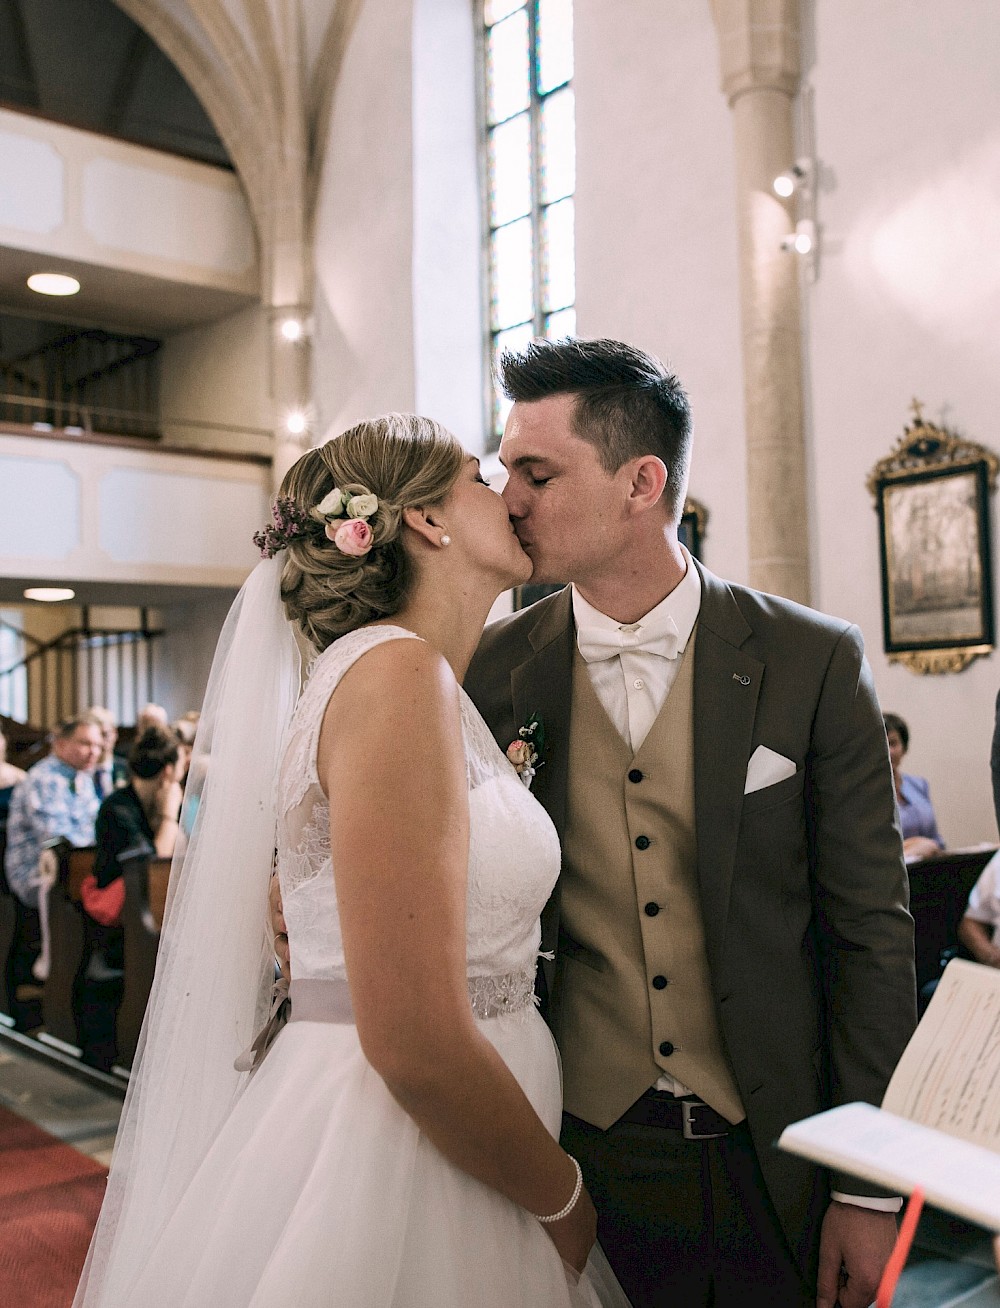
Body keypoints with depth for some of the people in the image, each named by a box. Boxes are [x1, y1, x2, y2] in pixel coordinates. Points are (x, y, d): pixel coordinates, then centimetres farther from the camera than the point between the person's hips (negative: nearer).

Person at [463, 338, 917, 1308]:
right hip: (578, 1158, 1)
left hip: (777, 1161, 0)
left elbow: (869, 932, -5)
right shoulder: (492, 673, -4)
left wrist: (868, 1192, -4)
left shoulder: (813, 663, -8)